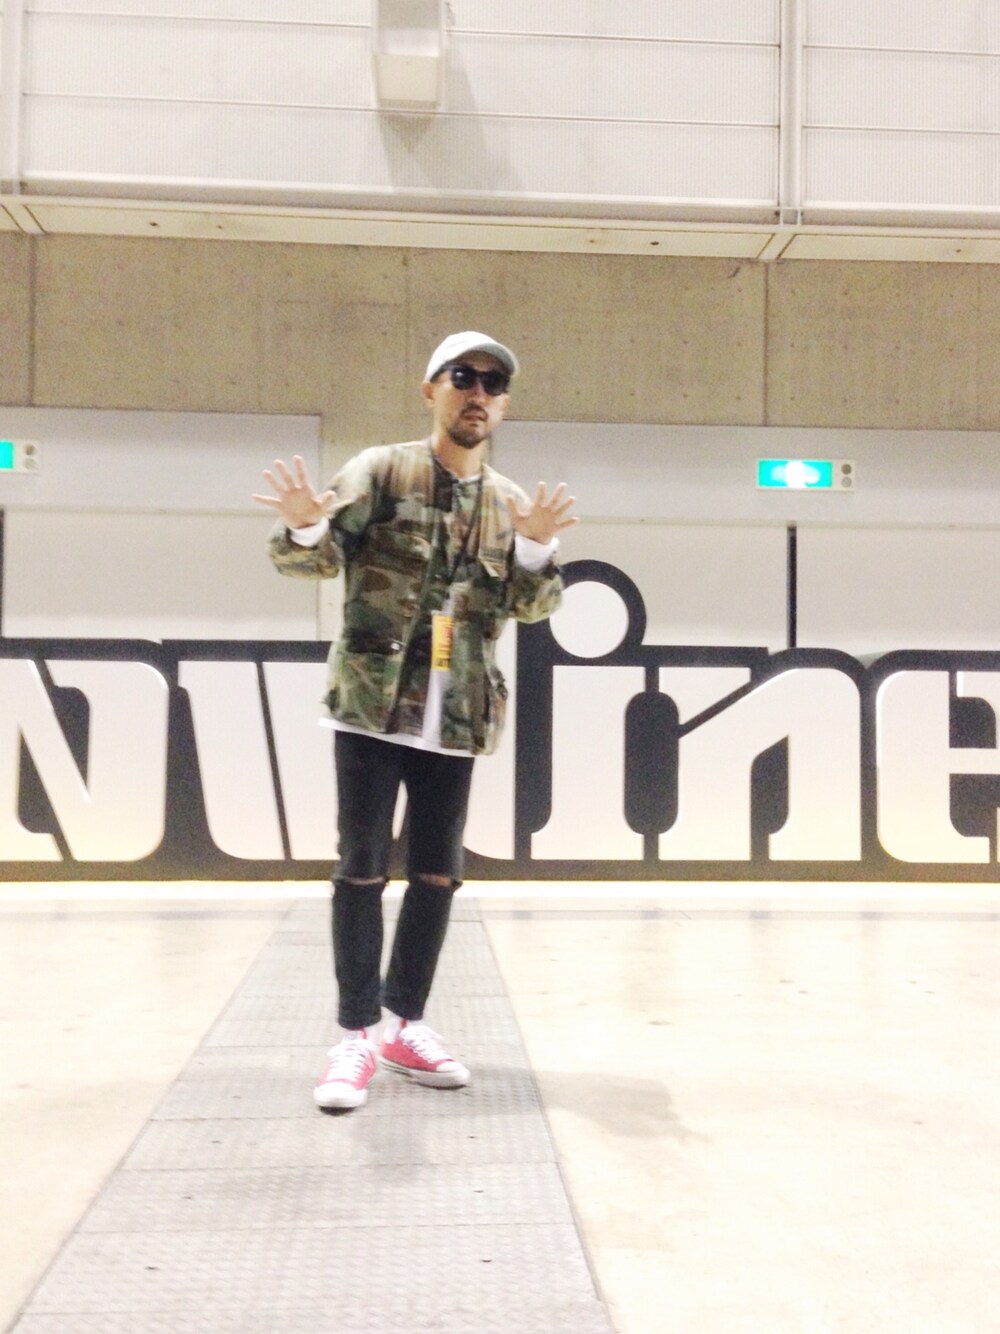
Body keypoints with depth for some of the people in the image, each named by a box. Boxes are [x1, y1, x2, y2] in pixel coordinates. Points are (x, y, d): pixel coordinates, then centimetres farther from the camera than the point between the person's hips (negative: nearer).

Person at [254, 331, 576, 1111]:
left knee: (438, 873, 9)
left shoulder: (509, 502, 10)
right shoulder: (381, 471, -1)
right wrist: (307, 528, -31)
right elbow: (312, 561, -8)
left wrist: (538, 548, -17)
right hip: (372, 706, -4)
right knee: (363, 867, -1)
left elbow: (535, 607, 3)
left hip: (456, 719, 4)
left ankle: (406, 1024, 23)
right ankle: (355, 1036, 10)